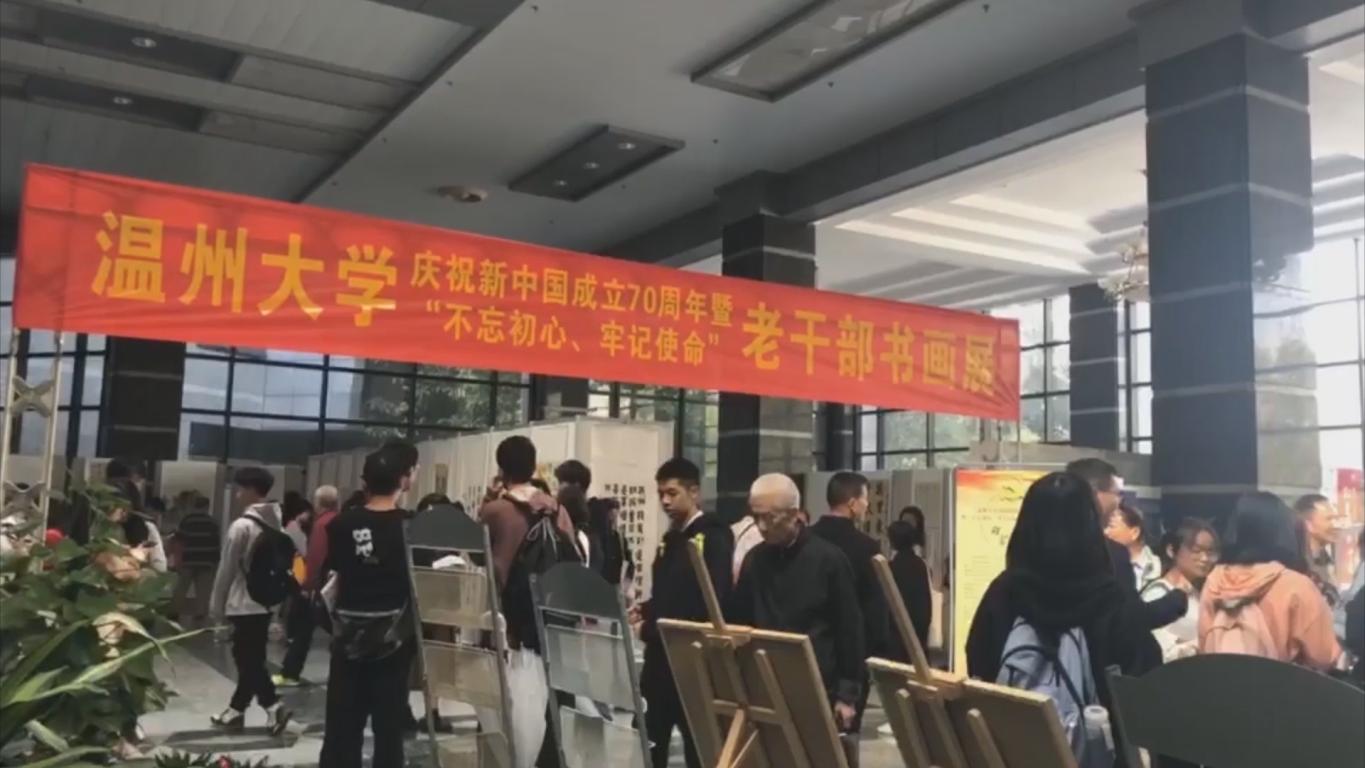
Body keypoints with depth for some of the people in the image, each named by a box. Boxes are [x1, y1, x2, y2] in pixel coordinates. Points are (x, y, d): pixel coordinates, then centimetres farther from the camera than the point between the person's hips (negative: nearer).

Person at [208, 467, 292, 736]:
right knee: (251, 660, 13)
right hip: (266, 601, 7)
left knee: (249, 662, -2)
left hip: (243, 603, -7)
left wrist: (217, 607, -1)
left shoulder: (242, 525, -14)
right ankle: (237, 710, 22)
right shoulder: (276, 525, 7)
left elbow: (227, 570, -9)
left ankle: (274, 707, -10)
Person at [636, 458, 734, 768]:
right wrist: (647, 610, 1)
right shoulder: (670, 538, 14)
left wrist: (655, 626, -17)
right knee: (650, 739, 12)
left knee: (697, 742, 4)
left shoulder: (714, 536, -11)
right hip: (660, 653, 8)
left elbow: (712, 601, -20)